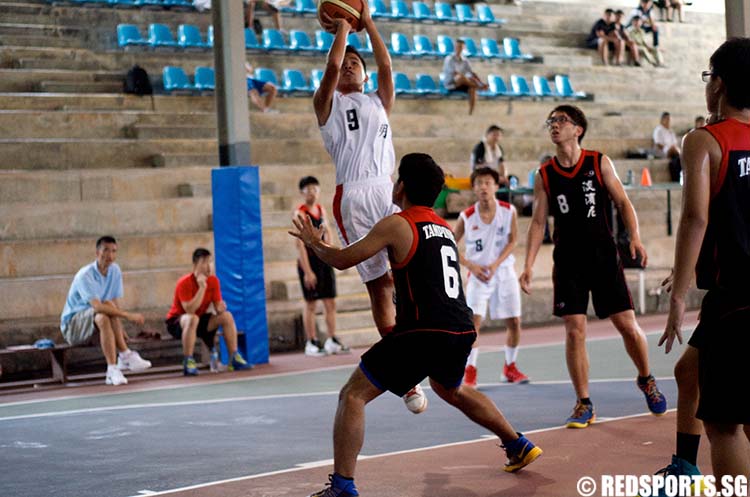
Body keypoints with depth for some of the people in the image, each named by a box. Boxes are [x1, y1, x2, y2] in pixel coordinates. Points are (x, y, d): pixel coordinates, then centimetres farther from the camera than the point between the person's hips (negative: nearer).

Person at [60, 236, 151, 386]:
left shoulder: (115, 271, 2)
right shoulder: (85, 275, -21)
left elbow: (116, 304, 3)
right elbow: (97, 306, -33)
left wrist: (121, 330, -11)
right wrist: (128, 315, -39)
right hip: (72, 327, -6)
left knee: (109, 307, -27)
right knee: (102, 316, -35)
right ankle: (126, 355, -37)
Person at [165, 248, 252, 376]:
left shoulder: (213, 280, -6)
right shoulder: (184, 283, -23)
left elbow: (218, 308, -3)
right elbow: (190, 310, -34)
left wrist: (221, 307, -29)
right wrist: (202, 287, -36)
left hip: (201, 319, 6)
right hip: (176, 322, -6)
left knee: (227, 316, -13)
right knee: (192, 319, -39)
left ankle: (234, 359, -7)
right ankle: (188, 363, -36)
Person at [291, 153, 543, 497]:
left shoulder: (397, 224, -3)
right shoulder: (444, 227, 20)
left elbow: (342, 260, 1)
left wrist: (314, 243, 22)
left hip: (425, 333, -8)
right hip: (462, 331, 8)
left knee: (353, 395, -2)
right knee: (451, 390, 37)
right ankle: (519, 446, 43)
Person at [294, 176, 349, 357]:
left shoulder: (321, 210, 10)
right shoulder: (300, 213, -11)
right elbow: (300, 243, -16)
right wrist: (307, 271, -21)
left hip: (324, 260, 7)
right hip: (309, 261, -7)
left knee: (331, 302, 7)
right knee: (310, 304, -1)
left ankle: (332, 341, 14)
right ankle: (311, 343, 5)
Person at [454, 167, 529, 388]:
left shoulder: (509, 211, -7)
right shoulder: (466, 217, -9)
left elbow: (512, 241, -5)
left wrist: (496, 264, -18)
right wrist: (471, 265, -13)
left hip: (504, 272, 2)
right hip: (478, 274, -2)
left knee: (514, 322, 4)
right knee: (473, 321, -14)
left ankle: (509, 367, 23)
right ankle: (470, 371, -4)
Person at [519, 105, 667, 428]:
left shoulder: (600, 163, 0)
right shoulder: (544, 176, 3)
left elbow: (623, 203, 2)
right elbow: (538, 222, 5)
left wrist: (635, 237, -14)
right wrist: (529, 265, -3)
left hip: (604, 256, -1)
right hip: (567, 262, 1)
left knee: (628, 326, 0)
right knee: (574, 331, -6)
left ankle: (646, 381, 27)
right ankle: (583, 405, 4)